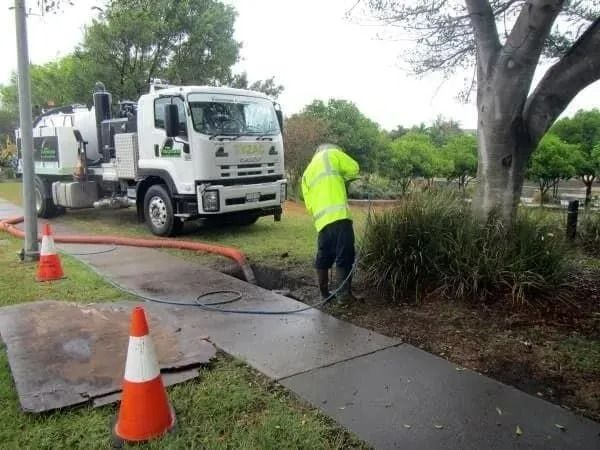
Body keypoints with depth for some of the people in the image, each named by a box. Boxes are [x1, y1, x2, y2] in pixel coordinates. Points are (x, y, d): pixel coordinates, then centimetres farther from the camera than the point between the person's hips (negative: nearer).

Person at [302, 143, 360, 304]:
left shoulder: (307, 173, 26)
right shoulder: (331, 154, 11)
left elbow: (309, 204, 18)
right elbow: (354, 168, 11)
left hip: (321, 220, 6)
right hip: (339, 216, -6)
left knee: (323, 258, 16)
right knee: (344, 257, -2)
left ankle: (324, 293, 23)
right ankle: (344, 294, -2)